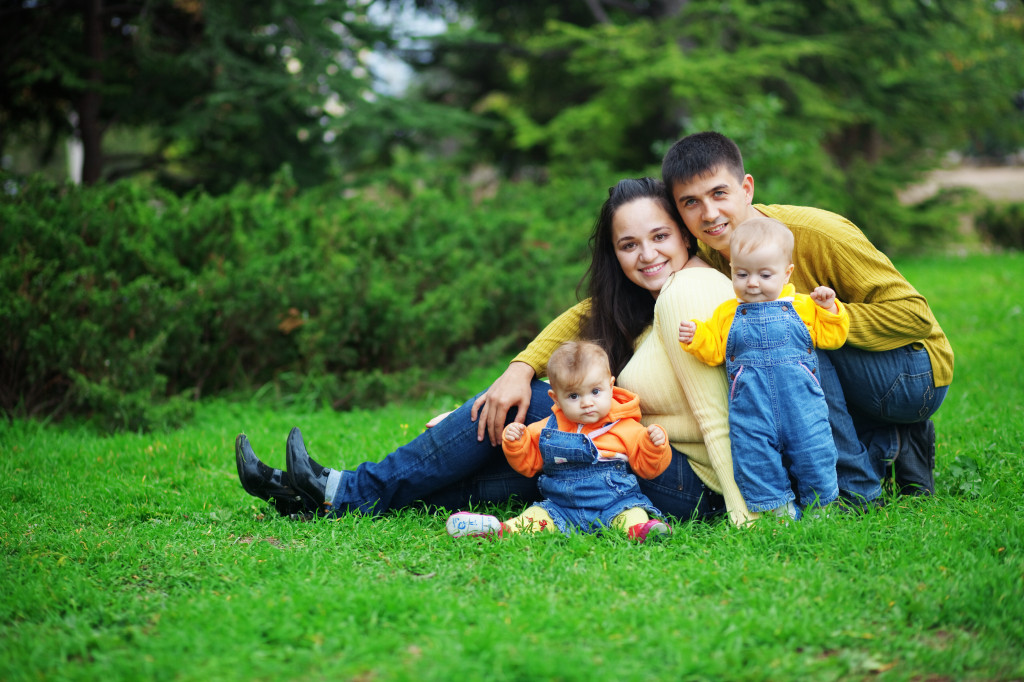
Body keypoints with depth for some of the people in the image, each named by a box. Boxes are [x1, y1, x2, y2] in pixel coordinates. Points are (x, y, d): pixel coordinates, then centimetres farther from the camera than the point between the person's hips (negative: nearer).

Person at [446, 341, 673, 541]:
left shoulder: (626, 428, 3)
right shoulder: (549, 429, 10)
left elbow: (648, 467, 5)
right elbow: (528, 463, 20)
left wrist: (655, 445, -15)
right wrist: (514, 443, 1)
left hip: (614, 505, -3)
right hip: (561, 508, 3)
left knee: (631, 515, -32)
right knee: (535, 516, -19)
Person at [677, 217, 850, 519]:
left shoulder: (803, 307, 8)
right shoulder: (728, 314, 9)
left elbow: (830, 337, 8)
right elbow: (713, 352, 8)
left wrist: (828, 308, -4)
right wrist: (695, 337, -9)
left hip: (801, 401, 0)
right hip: (751, 406, 1)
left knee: (812, 450, 3)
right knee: (755, 456, 0)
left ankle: (821, 504, 21)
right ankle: (773, 506, 15)